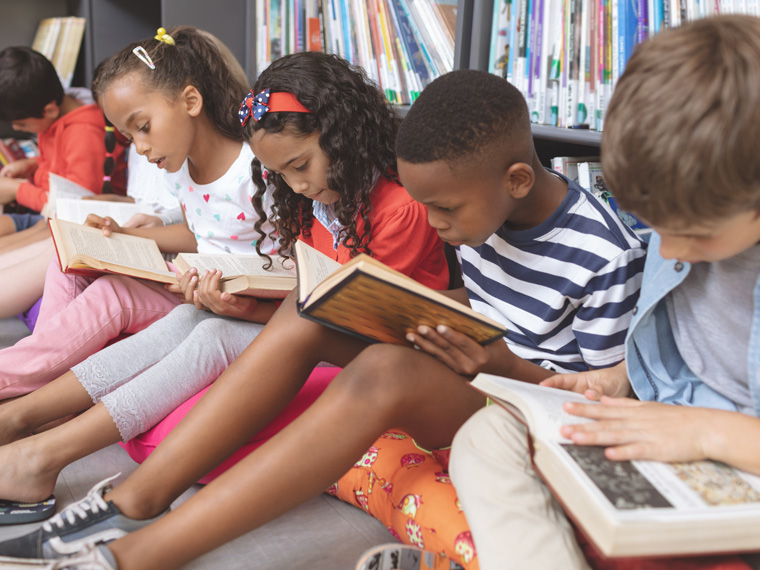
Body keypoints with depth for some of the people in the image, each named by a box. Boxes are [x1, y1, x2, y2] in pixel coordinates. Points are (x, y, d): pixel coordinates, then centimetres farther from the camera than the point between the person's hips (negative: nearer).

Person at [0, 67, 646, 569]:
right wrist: (437, 318, -7)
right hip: (469, 365, 8)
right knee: (310, 310, -12)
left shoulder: (606, 255, -20)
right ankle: (136, 499, -16)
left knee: (385, 370, -37)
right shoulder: (485, 206, -1)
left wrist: (503, 363, -28)